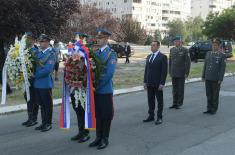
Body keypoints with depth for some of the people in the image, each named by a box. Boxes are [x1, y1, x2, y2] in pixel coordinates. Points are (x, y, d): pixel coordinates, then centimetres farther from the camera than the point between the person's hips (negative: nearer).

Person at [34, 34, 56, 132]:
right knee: (41, 104, 14)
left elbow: (48, 69, -18)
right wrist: (34, 75, 1)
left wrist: (35, 75, -13)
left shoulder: (51, 54, -10)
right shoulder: (39, 53, 12)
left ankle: (48, 124, 15)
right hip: (37, 83, 7)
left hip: (46, 83, -7)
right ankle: (43, 123, 25)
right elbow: (35, 65, 19)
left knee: (47, 104, 4)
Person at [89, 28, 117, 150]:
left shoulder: (111, 54, -8)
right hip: (95, 90, 6)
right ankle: (98, 137, 24)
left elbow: (109, 73, -17)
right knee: (98, 114, 13)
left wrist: (98, 85, -17)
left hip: (105, 90, -6)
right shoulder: (95, 53, 11)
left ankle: (105, 139, 15)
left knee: (106, 115, 4)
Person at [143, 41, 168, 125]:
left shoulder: (163, 57, -7)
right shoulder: (149, 57, 14)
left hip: (158, 84, -6)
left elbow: (164, 71, -11)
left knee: (159, 101, 4)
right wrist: (145, 81, 10)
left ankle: (159, 117, 11)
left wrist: (162, 83, -15)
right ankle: (151, 116, 19)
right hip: (149, 83, 6)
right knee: (150, 100, 10)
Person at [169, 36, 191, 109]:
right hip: (173, 73, 4)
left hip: (181, 73, -4)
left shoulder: (185, 50, -7)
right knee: (174, 89, 9)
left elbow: (188, 62, -7)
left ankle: (179, 104, 11)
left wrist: (186, 73, -11)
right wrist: (170, 72, 10)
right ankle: (174, 103, 16)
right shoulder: (172, 50, 8)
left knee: (181, 89, 3)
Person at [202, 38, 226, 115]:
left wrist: (220, 79, -14)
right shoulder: (208, 53, 9)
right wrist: (203, 76, 8)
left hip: (216, 79, -4)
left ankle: (214, 110, 13)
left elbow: (223, 68, -9)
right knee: (209, 94, 9)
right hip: (208, 78, 5)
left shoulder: (222, 55, -6)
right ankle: (209, 109, 17)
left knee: (215, 94, 5)